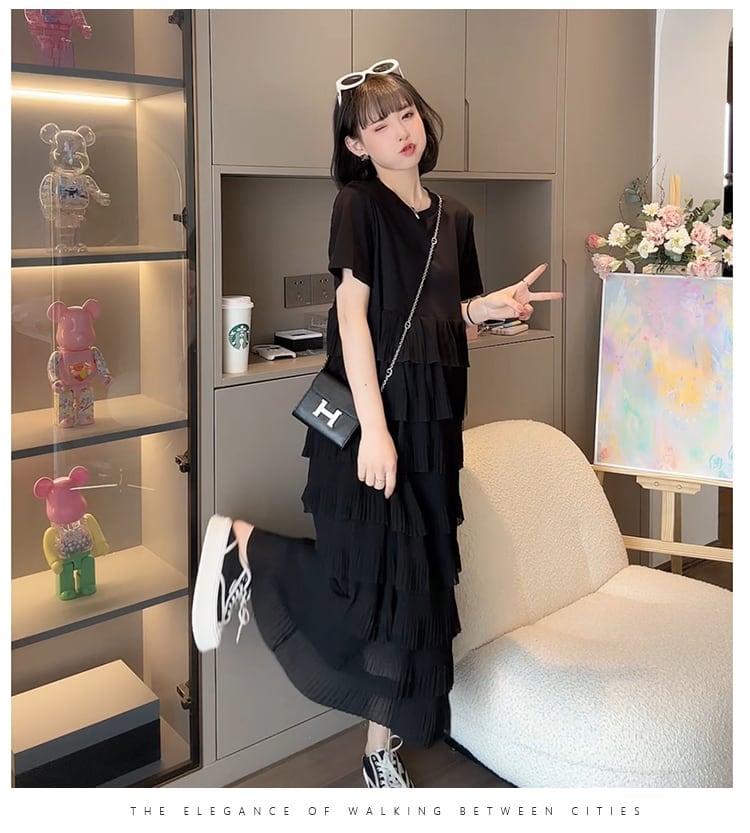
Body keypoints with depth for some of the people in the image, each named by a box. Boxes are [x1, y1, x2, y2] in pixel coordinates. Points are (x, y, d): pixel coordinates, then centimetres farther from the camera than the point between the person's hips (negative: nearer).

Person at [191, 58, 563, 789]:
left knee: (417, 578, 7)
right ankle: (241, 543, 13)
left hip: (432, 417, 6)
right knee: (368, 574, -11)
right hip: (368, 409, -6)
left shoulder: (453, 218, 14)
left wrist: (490, 305, -1)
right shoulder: (359, 204, -5)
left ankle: (382, 749, 21)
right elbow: (352, 313, -13)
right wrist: (373, 425, -20)